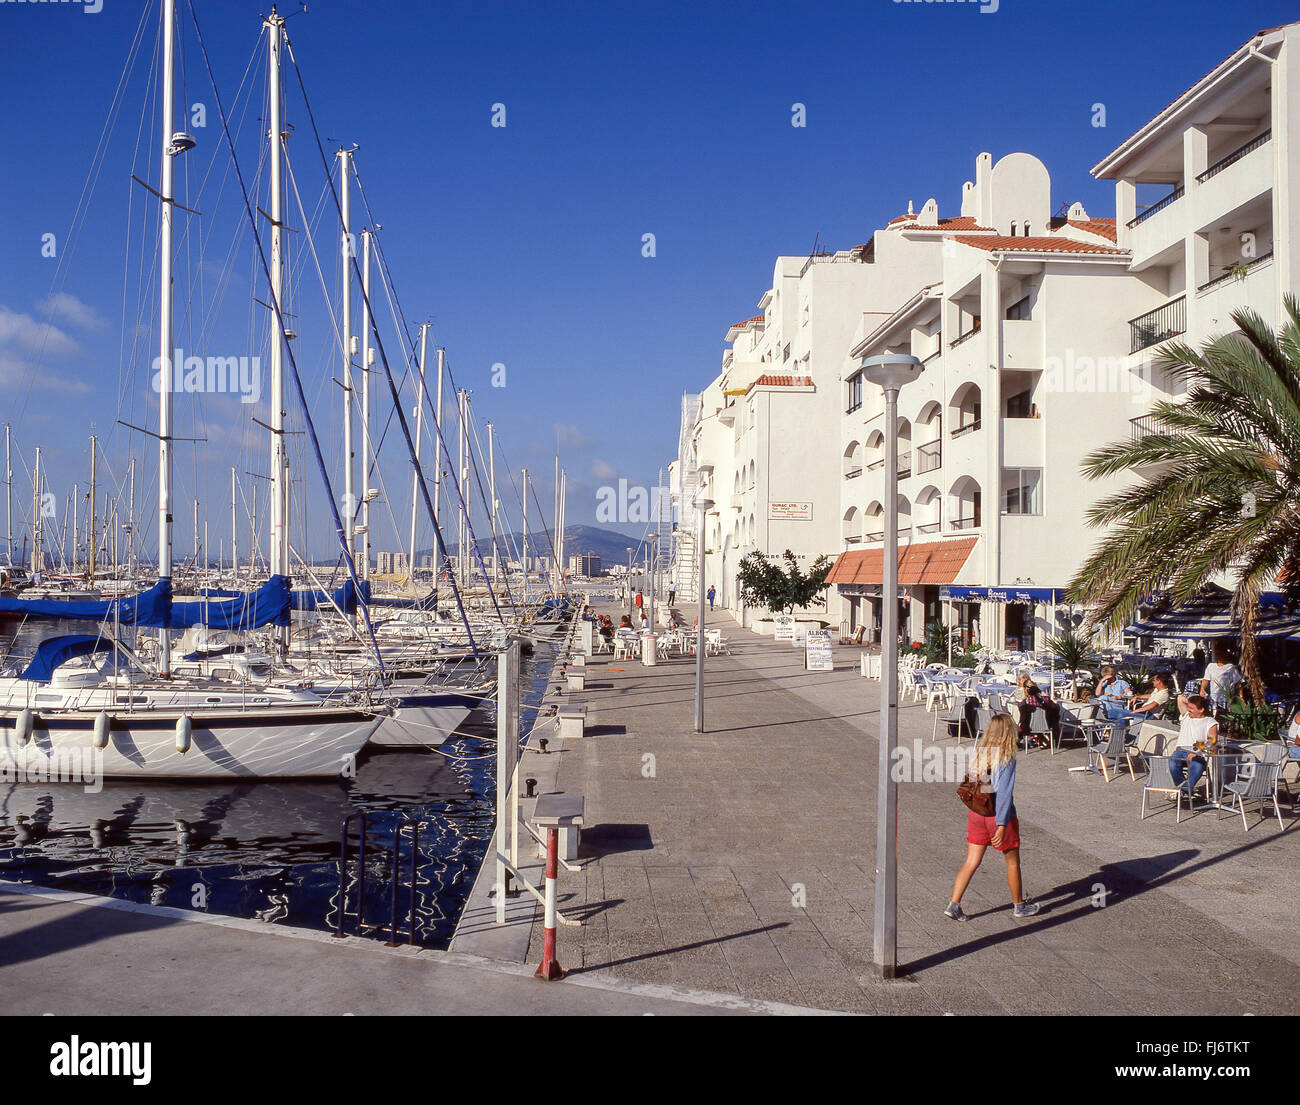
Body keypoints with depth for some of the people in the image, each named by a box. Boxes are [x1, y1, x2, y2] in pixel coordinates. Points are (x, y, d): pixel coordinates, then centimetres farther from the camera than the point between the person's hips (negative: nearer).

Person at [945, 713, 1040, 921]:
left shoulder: (979, 752, 0)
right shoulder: (1007, 758, -18)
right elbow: (1004, 792, -21)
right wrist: (1002, 825, -20)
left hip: (976, 814, 5)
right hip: (998, 816, -5)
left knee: (971, 863, 9)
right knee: (1012, 862, 15)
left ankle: (954, 905, 2)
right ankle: (1020, 907, 30)